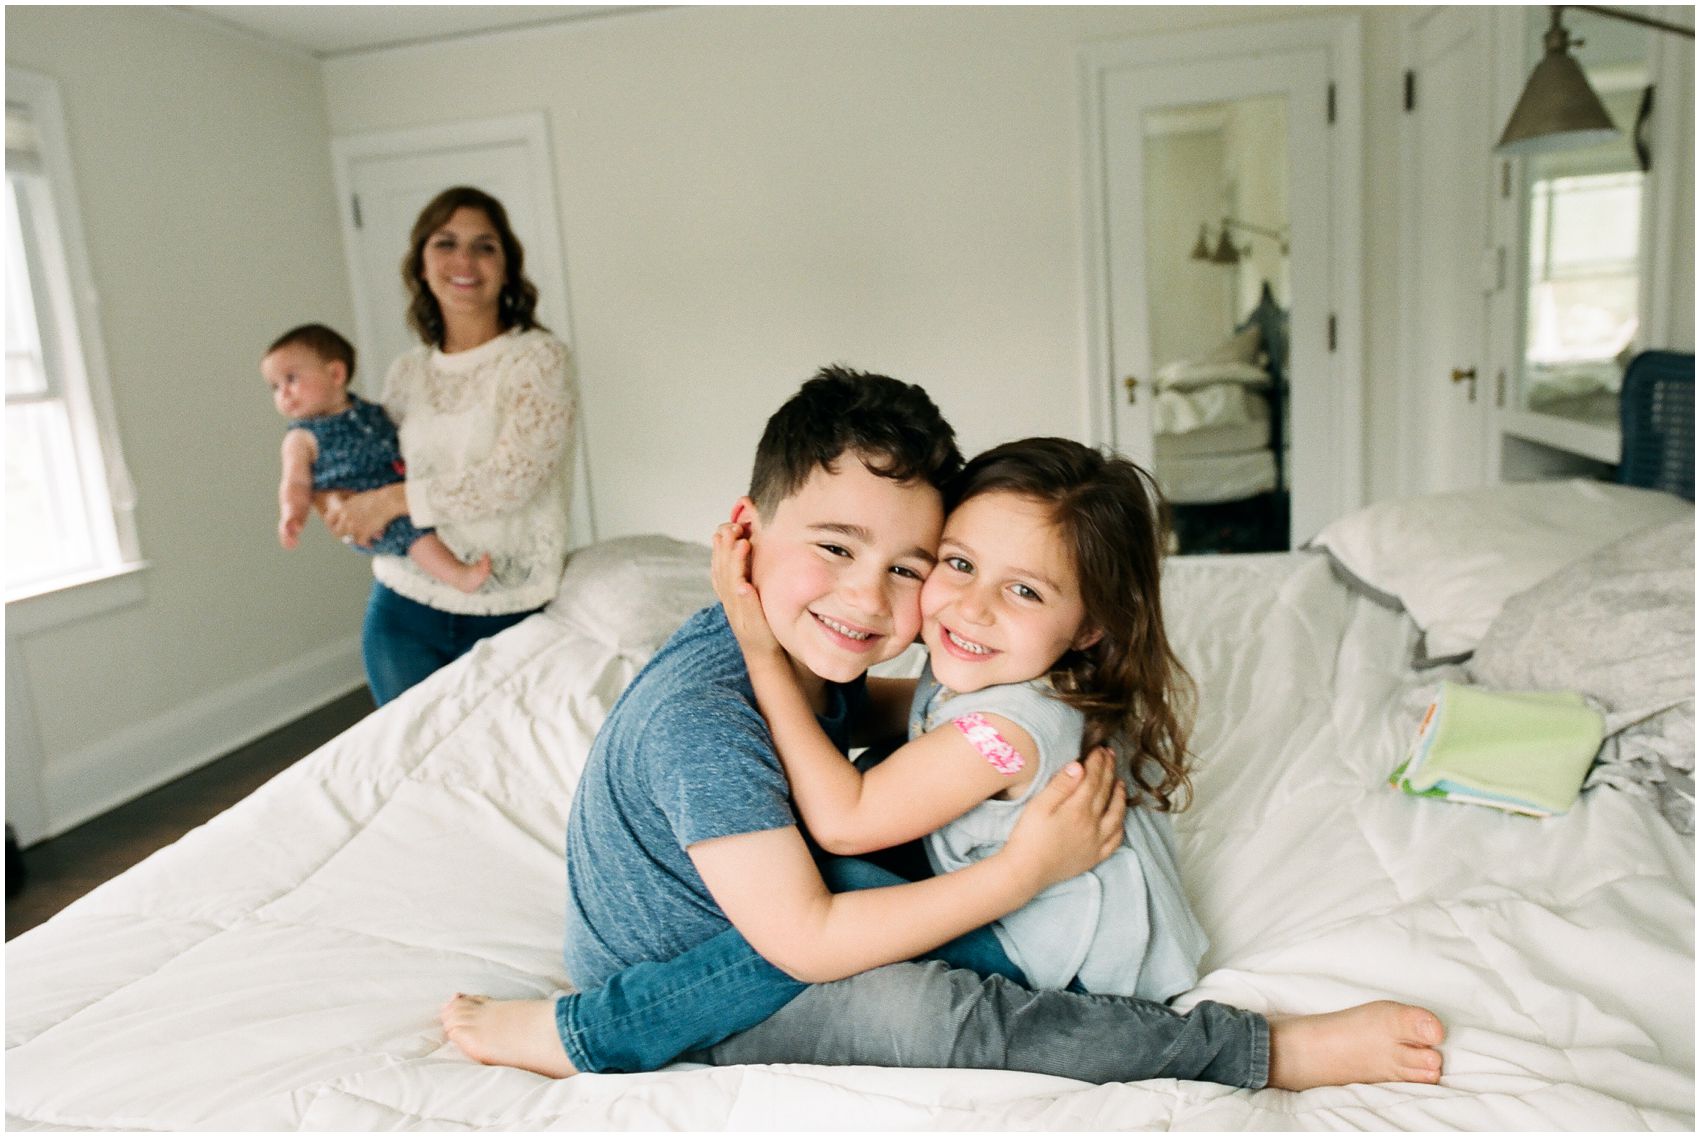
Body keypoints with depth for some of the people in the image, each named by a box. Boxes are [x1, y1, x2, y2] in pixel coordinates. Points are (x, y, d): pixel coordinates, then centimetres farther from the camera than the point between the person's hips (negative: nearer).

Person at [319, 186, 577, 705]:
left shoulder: (539, 359, -9)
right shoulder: (407, 372, 7)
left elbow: (512, 479, -19)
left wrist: (395, 499, -17)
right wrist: (342, 504, -5)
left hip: (507, 614, -4)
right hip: (404, 607, 4)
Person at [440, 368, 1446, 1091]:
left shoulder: (809, 652, -7)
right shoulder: (703, 718, -34)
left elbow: (875, 710, 17)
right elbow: (804, 943, -32)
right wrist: (1025, 871, -31)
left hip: (740, 929, 9)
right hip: (671, 982, -9)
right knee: (914, 1008, -31)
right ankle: (1277, 1051, -17)